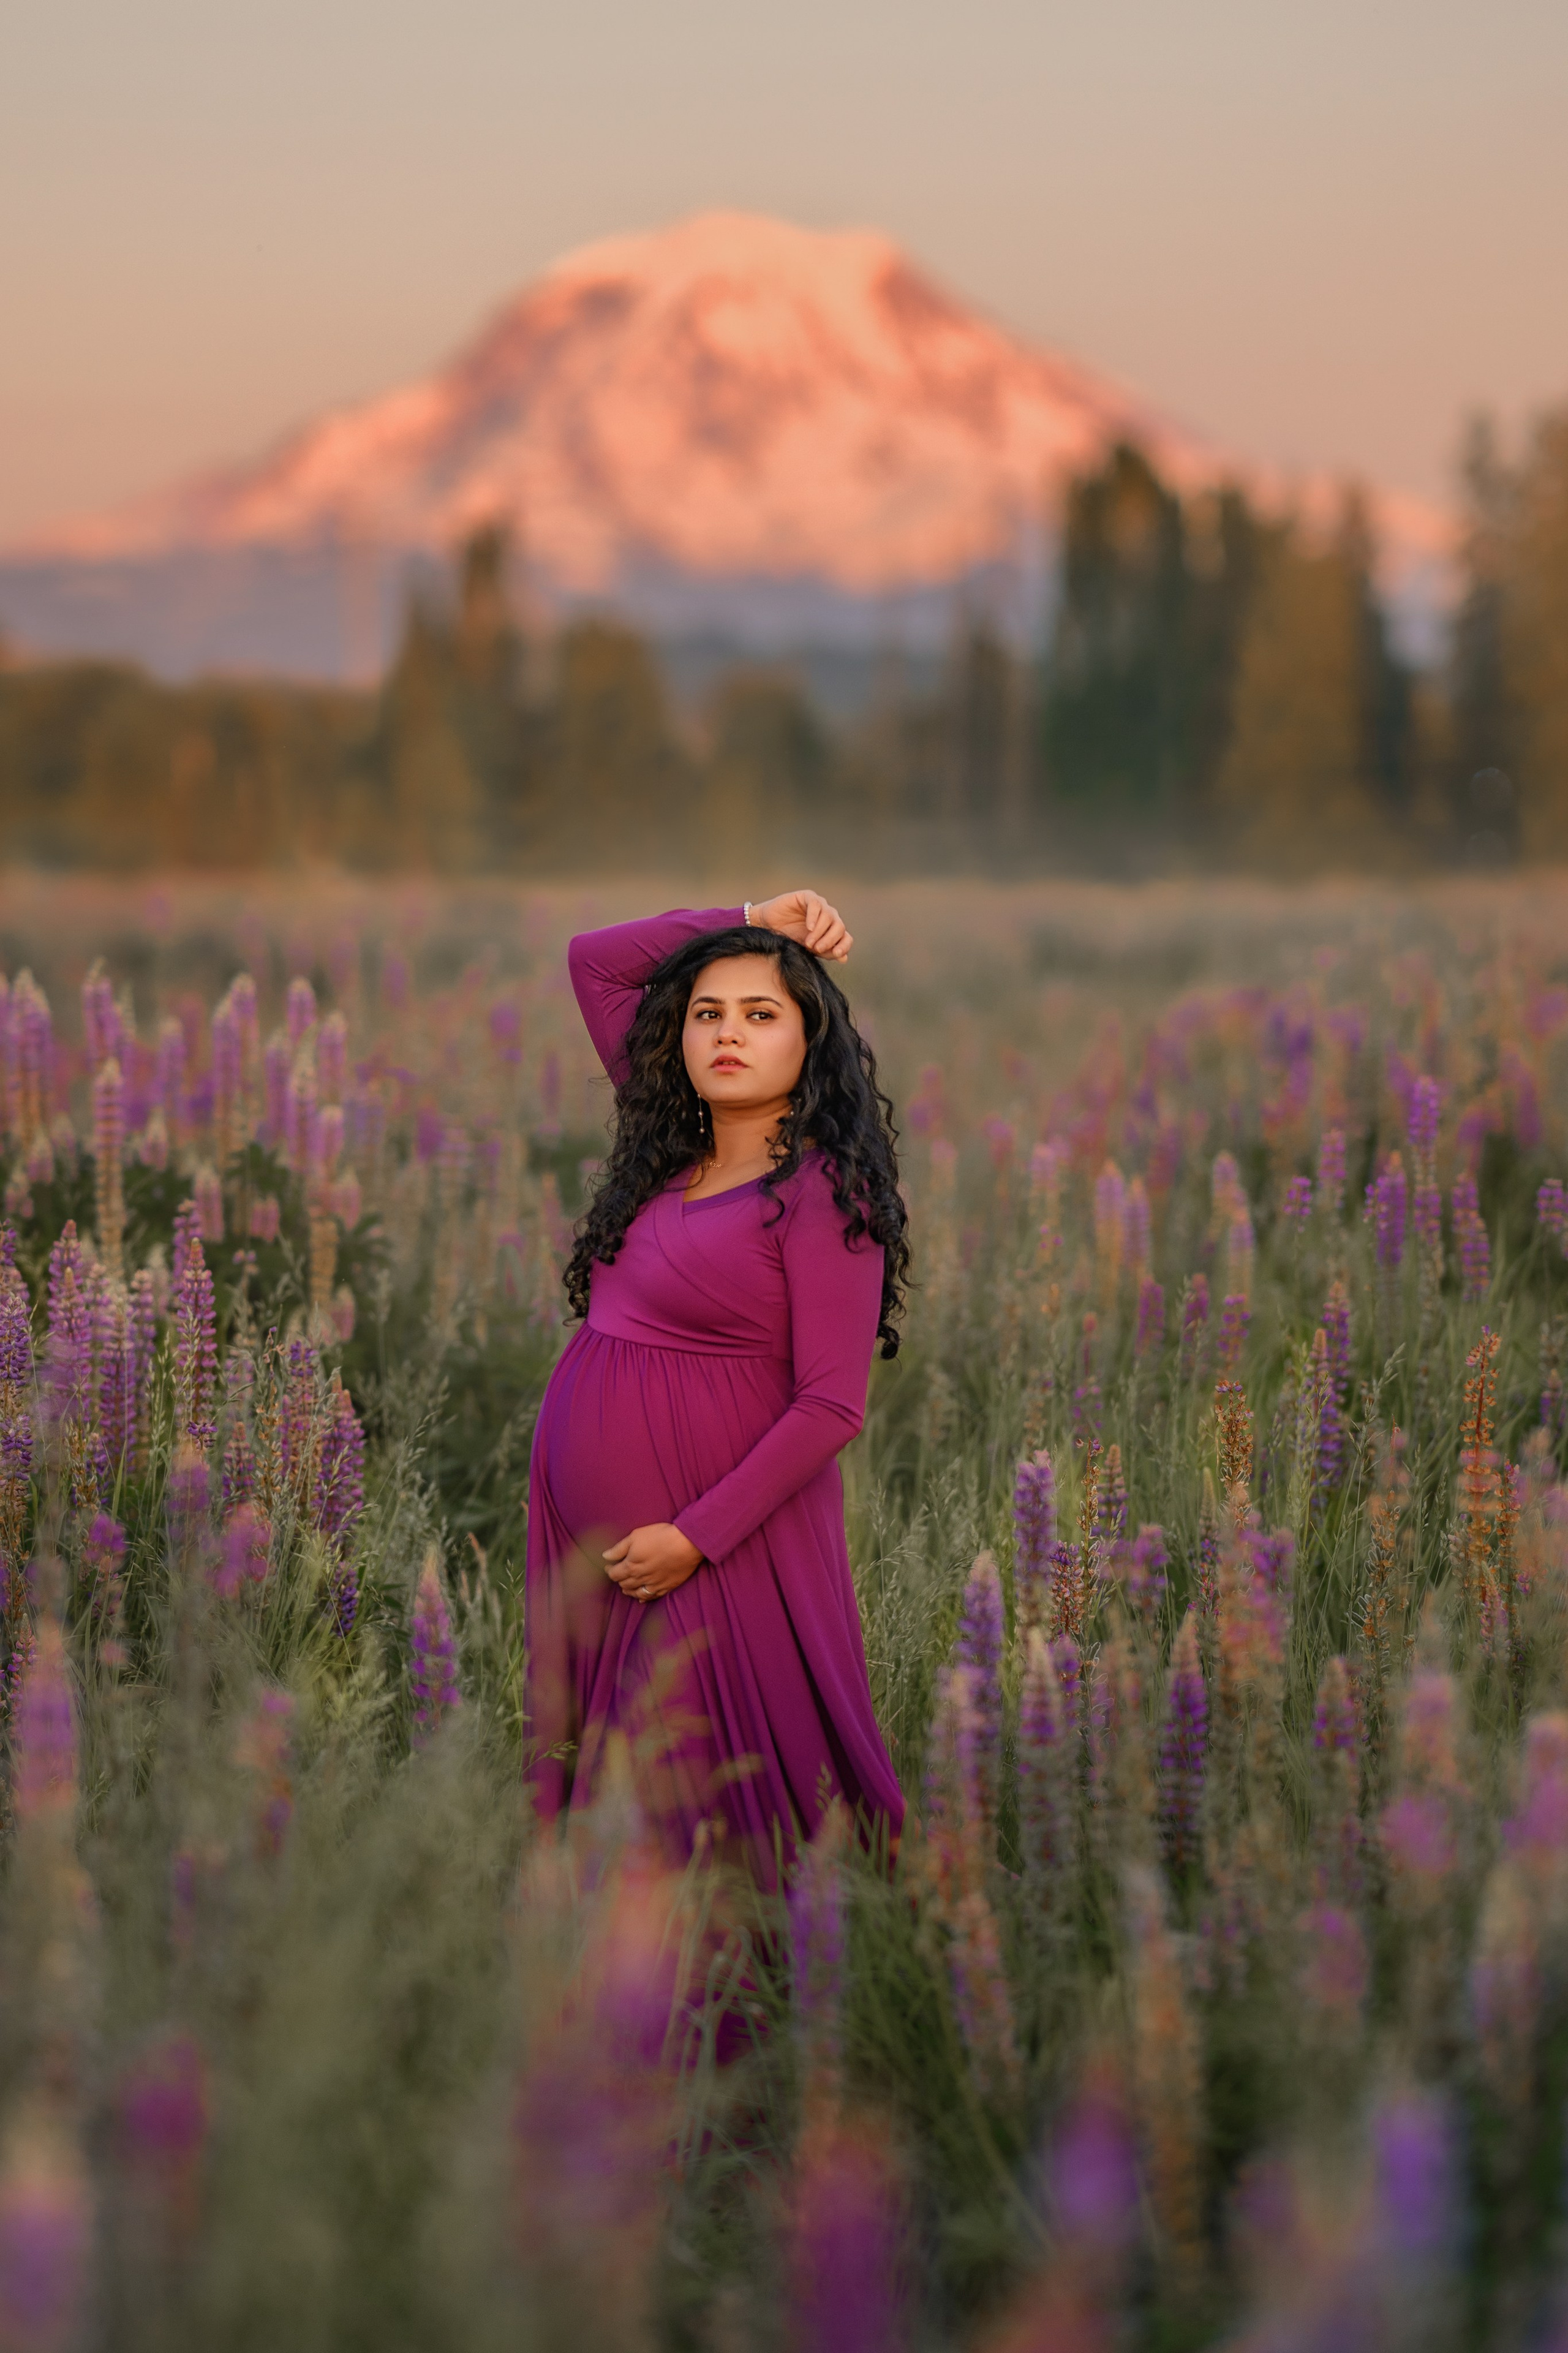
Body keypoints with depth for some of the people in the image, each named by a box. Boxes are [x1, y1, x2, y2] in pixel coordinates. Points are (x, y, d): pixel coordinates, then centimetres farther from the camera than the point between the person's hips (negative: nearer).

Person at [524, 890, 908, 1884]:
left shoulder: (823, 1194, -11)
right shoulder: (676, 1147, 9)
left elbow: (832, 1406, -16)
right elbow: (591, 961, 16)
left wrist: (697, 1535, -19)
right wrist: (749, 921, 9)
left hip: (718, 1532, -7)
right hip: (589, 1529, 7)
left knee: (718, 1810, -1)